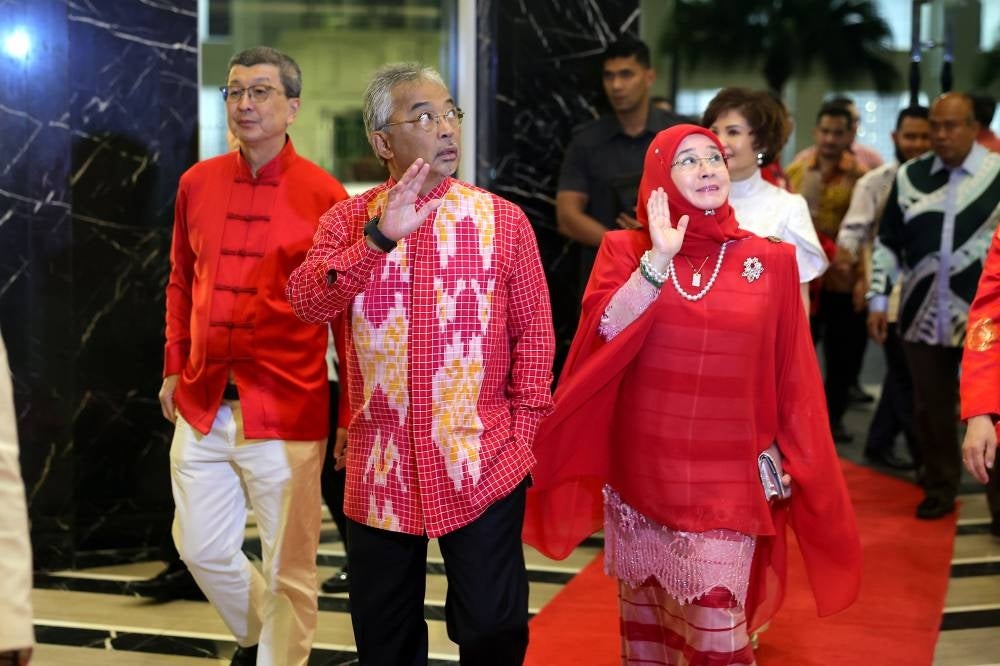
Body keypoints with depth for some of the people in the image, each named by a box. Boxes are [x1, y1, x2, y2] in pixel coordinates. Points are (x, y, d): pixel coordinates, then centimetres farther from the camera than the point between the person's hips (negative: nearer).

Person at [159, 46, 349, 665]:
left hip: (286, 411, -5)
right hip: (202, 406, 5)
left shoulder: (324, 195, -8)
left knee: (288, 570, 5)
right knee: (203, 549, 17)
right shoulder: (198, 183, 5)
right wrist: (175, 366, 15)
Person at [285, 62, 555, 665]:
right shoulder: (347, 222, 2)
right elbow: (306, 303, -15)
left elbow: (533, 332, 1)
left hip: (482, 464, -2)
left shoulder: (503, 220, -1)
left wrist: (524, 435, -3)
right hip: (381, 467, 2)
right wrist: (379, 237, -27)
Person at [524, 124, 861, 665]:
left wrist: (793, 466, 3)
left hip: (725, 482, -1)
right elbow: (606, 334, -14)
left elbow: (790, 381, 4)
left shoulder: (771, 260, 1)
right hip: (640, 473, 1)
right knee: (644, 616, 13)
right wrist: (659, 258, -19)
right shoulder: (626, 251, 2)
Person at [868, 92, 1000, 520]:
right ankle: (940, 488, 27)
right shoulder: (908, 176, 6)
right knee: (931, 408, 12)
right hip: (923, 317, 3)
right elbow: (887, 242, 12)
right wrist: (878, 299, 6)